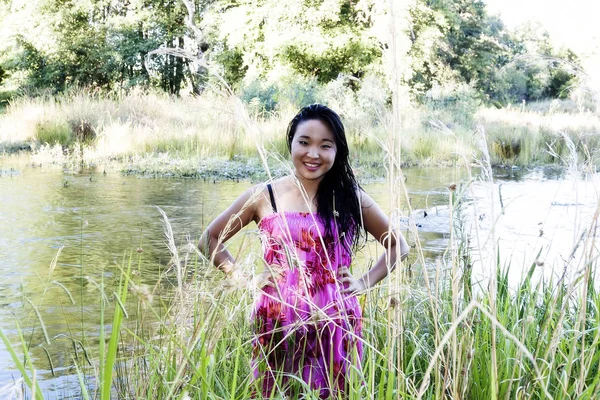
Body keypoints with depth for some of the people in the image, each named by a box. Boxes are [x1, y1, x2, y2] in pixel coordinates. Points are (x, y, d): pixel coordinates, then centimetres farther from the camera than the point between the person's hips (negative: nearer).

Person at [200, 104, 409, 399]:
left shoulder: (350, 198, 3)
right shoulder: (263, 197, 1)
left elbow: (398, 245, 13)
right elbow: (210, 239, 10)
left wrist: (365, 283, 1)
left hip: (334, 325, 1)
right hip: (278, 326, 0)